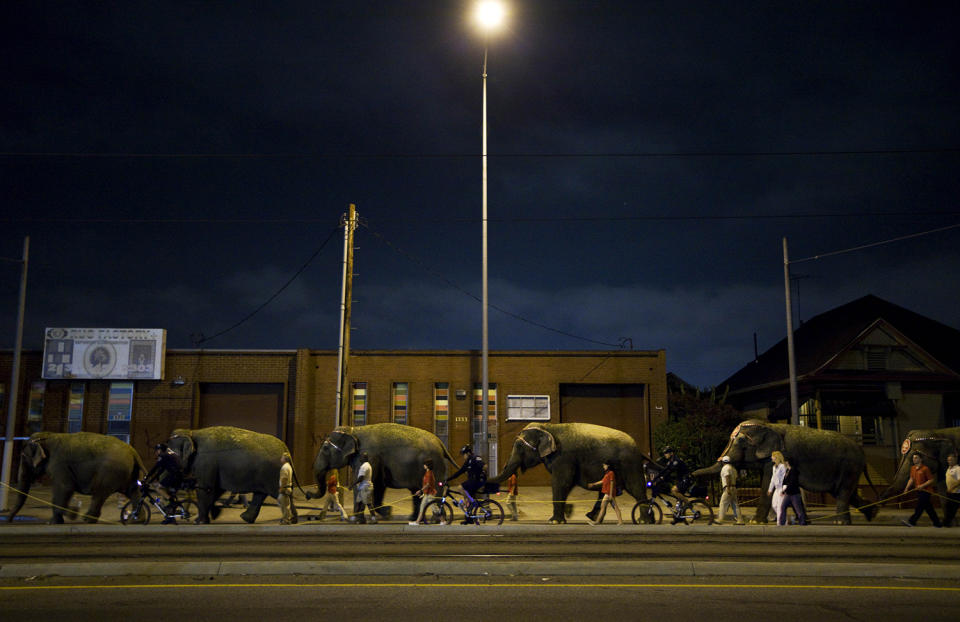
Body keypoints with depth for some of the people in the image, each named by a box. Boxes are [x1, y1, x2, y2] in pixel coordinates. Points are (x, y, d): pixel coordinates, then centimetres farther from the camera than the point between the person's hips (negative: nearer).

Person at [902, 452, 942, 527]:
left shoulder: (925, 468, -13)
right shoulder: (913, 468, 10)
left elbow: (932, 480, -13)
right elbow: (911, 479, 14)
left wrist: (922, 485, -21)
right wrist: (907, 488, 4)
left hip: (925, 491, -8)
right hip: (919, 491, 8)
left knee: (919, 507, -10)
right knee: (928, 508, 12)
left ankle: (912, 521, -13)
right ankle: (937, 523, 20)